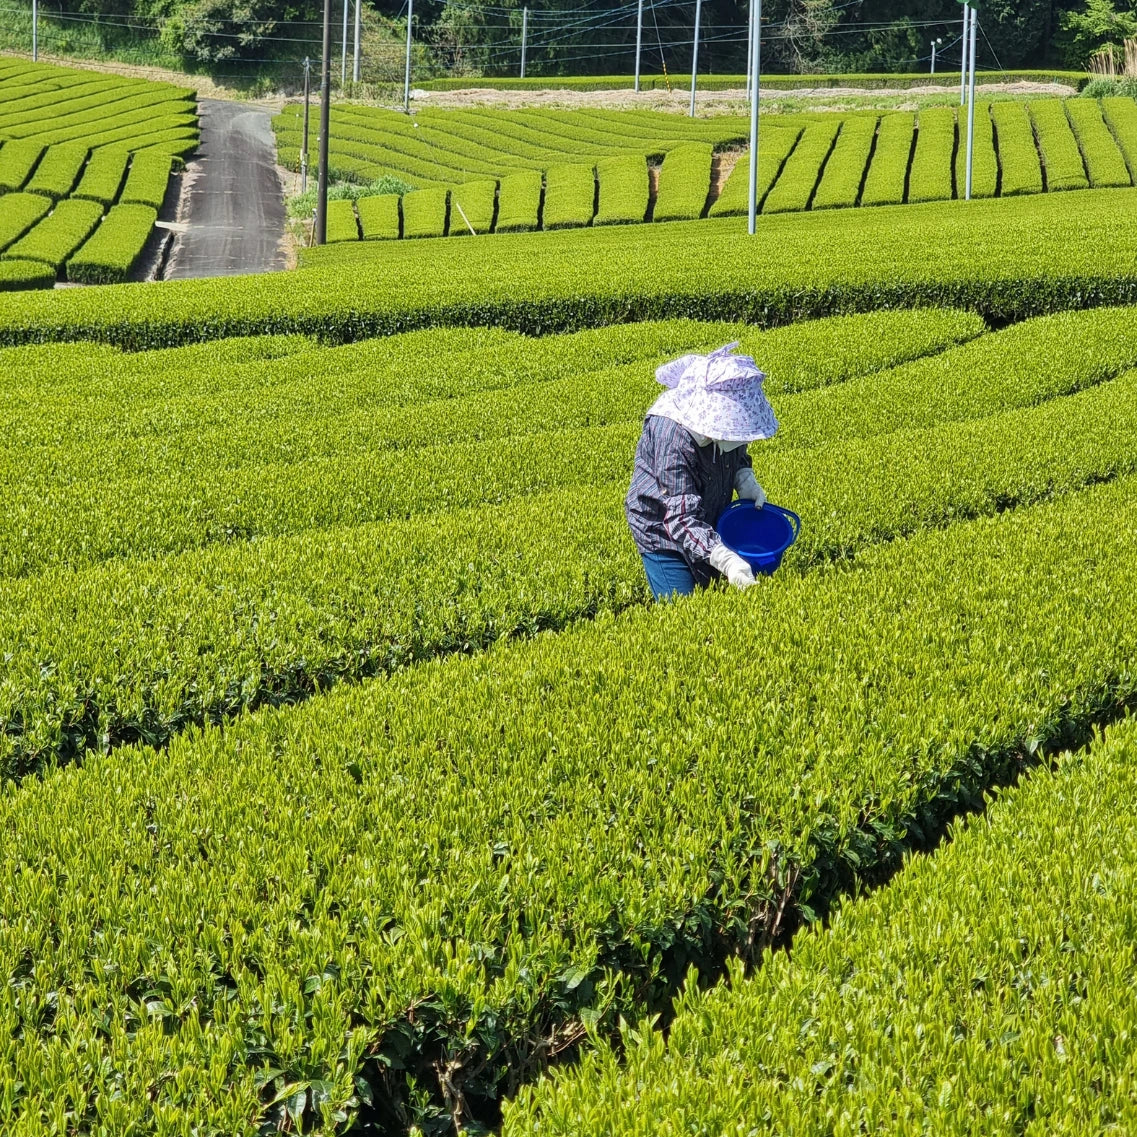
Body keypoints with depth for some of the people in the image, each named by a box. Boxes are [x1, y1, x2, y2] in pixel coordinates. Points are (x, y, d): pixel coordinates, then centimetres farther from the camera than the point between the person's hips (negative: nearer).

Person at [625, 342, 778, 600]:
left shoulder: (724, 415, -15)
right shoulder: (673, 437, -37)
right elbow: (681, 519, -40)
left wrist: (745, 479, -11)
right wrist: (726, 560, -52)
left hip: (709, 523, 7)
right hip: (663, 531, -7)